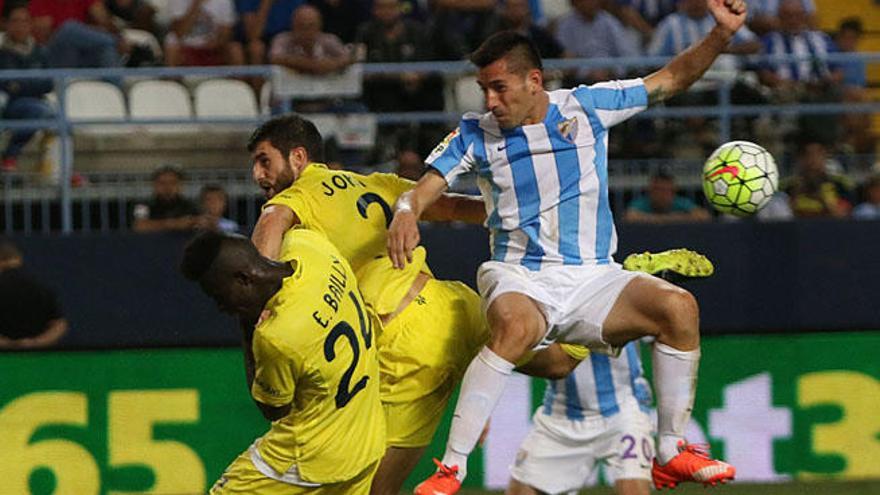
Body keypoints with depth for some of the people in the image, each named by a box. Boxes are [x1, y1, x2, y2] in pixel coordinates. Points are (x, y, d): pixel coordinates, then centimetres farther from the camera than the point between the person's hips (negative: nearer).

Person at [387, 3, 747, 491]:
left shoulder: (587, 106, 4)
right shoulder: (476, 133, 4)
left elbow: (672, 79, 10)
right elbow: (424, 188, -1)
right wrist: (405, 213, -26)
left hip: (592, 278, 2)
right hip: (519, 277, -2)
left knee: (679, 306, -24)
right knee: (516, 326, -38)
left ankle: (671, 453, -9)